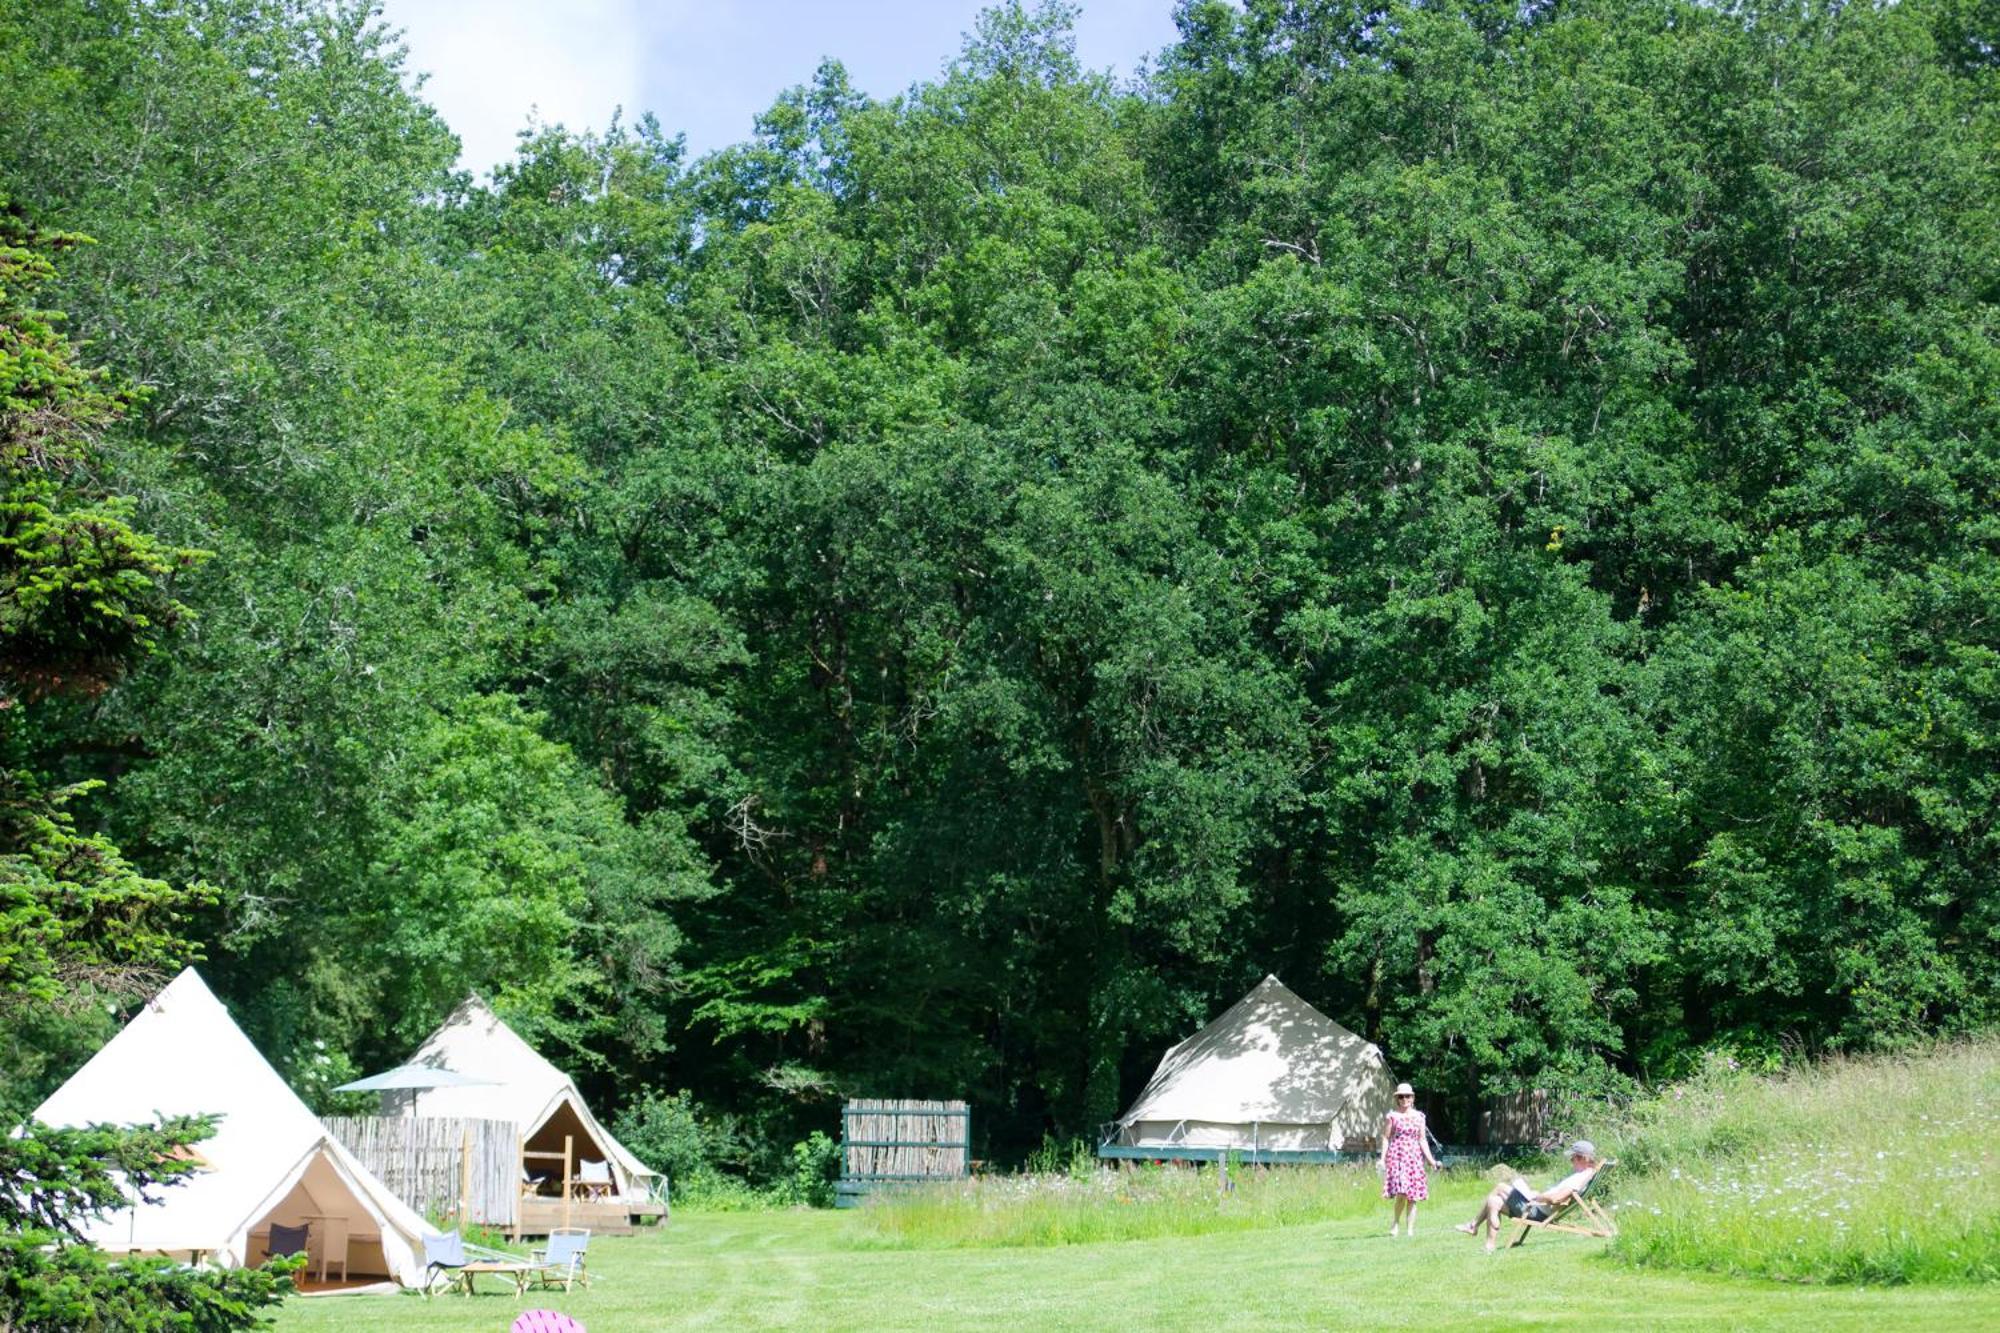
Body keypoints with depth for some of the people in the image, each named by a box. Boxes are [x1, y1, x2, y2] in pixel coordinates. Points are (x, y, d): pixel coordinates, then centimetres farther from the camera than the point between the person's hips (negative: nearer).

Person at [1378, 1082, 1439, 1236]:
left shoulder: (1418, 1116, 10)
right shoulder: (1392, 1116, 3)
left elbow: (1422, 1140, 12)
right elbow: (1386, 1138, 2)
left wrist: (1430, 1159, 4)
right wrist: (1382, 1159, -6)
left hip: (1414, 1156, 3)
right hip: (1397, 1155, -3)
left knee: (1413, 1195, 0)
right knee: (1401, 1192, -15)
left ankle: (1410, 1228, 6)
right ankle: (1396, 1222, 8)